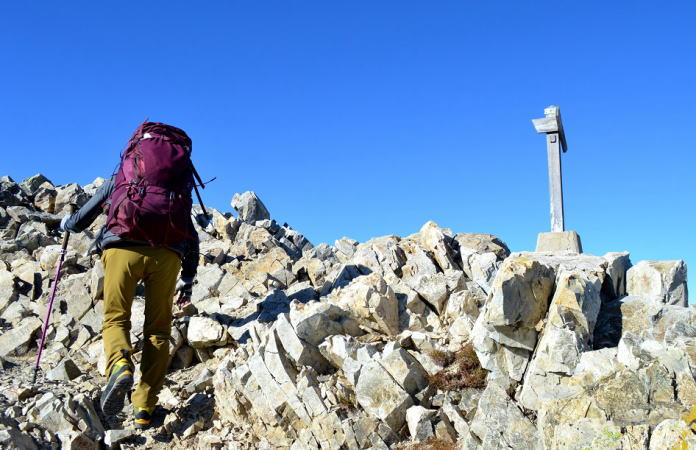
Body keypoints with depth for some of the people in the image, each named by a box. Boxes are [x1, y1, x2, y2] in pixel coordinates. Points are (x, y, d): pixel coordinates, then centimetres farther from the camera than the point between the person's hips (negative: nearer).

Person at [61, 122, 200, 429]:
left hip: (123, 248, -1)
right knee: (158, 329, 8)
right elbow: (192, 239, 28)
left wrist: (67, 223, 55)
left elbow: (80, 221, 32)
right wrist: (187, 279, 35)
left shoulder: (118, 181, 26)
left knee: (115, 319, 7)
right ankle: (145, 408, 3)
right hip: (167, 254, 1)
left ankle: (120, 366, -26)